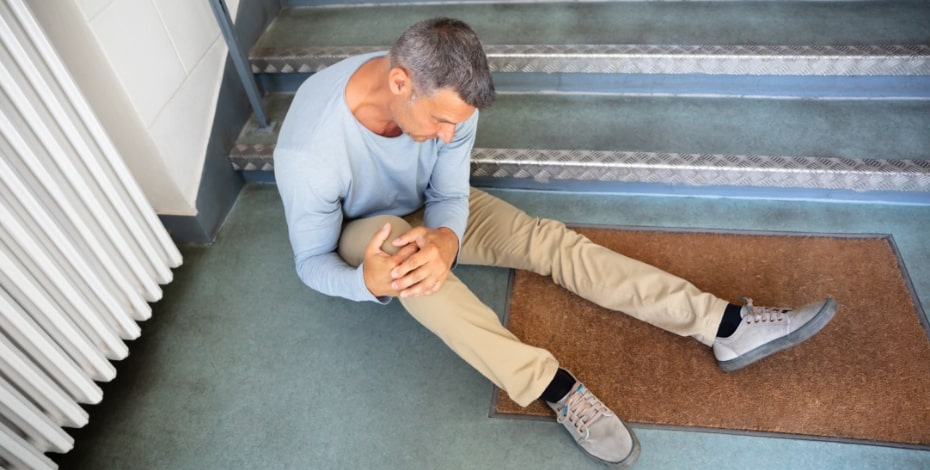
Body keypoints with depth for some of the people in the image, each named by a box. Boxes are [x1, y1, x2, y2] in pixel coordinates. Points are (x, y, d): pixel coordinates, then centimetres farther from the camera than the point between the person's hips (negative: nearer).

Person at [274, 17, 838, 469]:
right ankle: (556, 388, -38)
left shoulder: (445, 98, -23)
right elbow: (312, 263, -22)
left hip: (430, 210, 4)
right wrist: (368, 281, -45)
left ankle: (727, 326, -18)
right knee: (395, 242, -41)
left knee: (550, 240, -17)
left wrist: (445, 238, -37)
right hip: (360, 233, -3)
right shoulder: (308, 150, -34)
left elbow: (449, 196, -12)